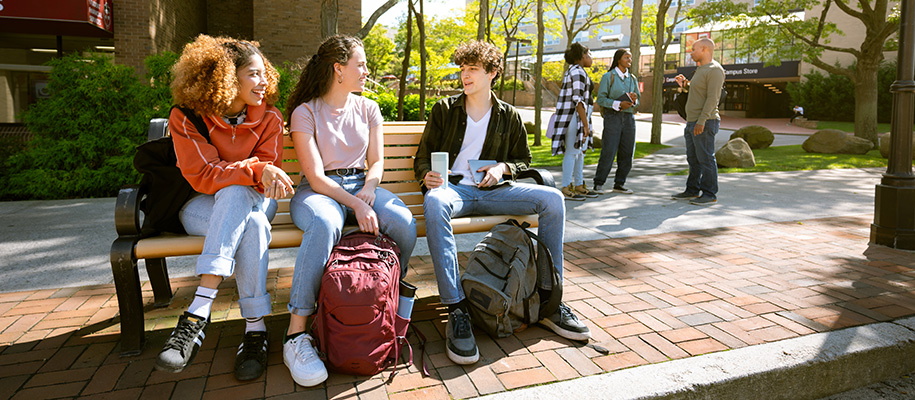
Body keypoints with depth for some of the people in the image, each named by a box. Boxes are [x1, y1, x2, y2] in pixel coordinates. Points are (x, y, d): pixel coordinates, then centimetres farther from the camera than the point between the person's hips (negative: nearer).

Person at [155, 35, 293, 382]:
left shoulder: (268, 117, -3)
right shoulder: (186, 117, -11)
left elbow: (269, 172, -5)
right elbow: (202, 176, -20)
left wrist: (269, 177, -30)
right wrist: (255, 170, -35)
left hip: (254, 201, 2)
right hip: (203, 207, -2)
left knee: (235, 195, -36)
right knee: (252, 224, -36)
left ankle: (197, 315, -37)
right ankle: (255, 327, -36)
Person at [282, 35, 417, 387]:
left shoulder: (368, 109, 12)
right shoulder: (305, 112, -3)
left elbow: (376, 162, 12)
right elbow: (315, 176, -12)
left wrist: (368, 191, -11)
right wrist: (355, 205, -24)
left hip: (361, 185, 4)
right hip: (319, 190, -4)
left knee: (404, 222, -27)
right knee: (325, 224, -40)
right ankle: (296, 336, -33)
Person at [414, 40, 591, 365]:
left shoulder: (509, 116, 15)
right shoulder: (444, 110, 12)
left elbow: (524, 159, 22)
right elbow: (423, 157, 11)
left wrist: (503, 168, -1)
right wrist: (427, 175, -14)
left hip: (492, 191, 2)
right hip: (453, 187, -2)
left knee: (552, 199, -21)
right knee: (434, 203, -40)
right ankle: (456, 311, -40)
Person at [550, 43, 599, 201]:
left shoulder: (573, 71, 18)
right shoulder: (578, 72, -14)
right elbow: (578, 100, -21)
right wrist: (586, 124, -21)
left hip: (578, 115, 10)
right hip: (575, 116, -10)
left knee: (580, 151, 11)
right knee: (572, 152, -7)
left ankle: (579, 186, 17)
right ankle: (566, 189, -3)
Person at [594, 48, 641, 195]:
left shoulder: (632, 79, 15)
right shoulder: (608, 76, 0)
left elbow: (638, 102, 19)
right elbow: (601, 99, -5)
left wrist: (634, 99, -4)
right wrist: (618, 104, -17)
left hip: (629, 118, 5)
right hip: (612, 117, -5)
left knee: (627, 153, 2)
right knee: (609, 152, -11)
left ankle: (619, 184, 11)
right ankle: (598, 184, 1)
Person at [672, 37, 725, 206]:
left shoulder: (714, 70, -11)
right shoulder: (701, 69, 20)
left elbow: (712, 98, -19)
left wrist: (702, 121, -25)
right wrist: (685, 84, 15)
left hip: (704, 123, -10)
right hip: (692, 122, 10)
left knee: (706, 159, -7)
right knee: (693, 159, 13)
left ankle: (710, 194, -2)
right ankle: (692, 190, 21)